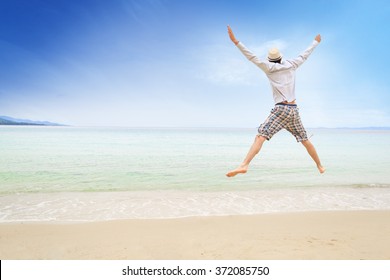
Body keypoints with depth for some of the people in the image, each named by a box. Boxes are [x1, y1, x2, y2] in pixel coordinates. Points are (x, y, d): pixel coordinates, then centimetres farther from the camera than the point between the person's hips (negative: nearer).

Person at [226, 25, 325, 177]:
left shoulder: (270, 68, 1)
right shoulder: (291, 65, 14)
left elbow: (253, 58, -8)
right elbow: (305, 55, 29)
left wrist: (236, 42, -10)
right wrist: (316, 42, 47)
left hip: (281, 109, -5)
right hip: (294, 110, 5)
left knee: (260, 136, -17)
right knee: (304, 139, 20)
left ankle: (244, 165, -34)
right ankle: (320, 166, 32)